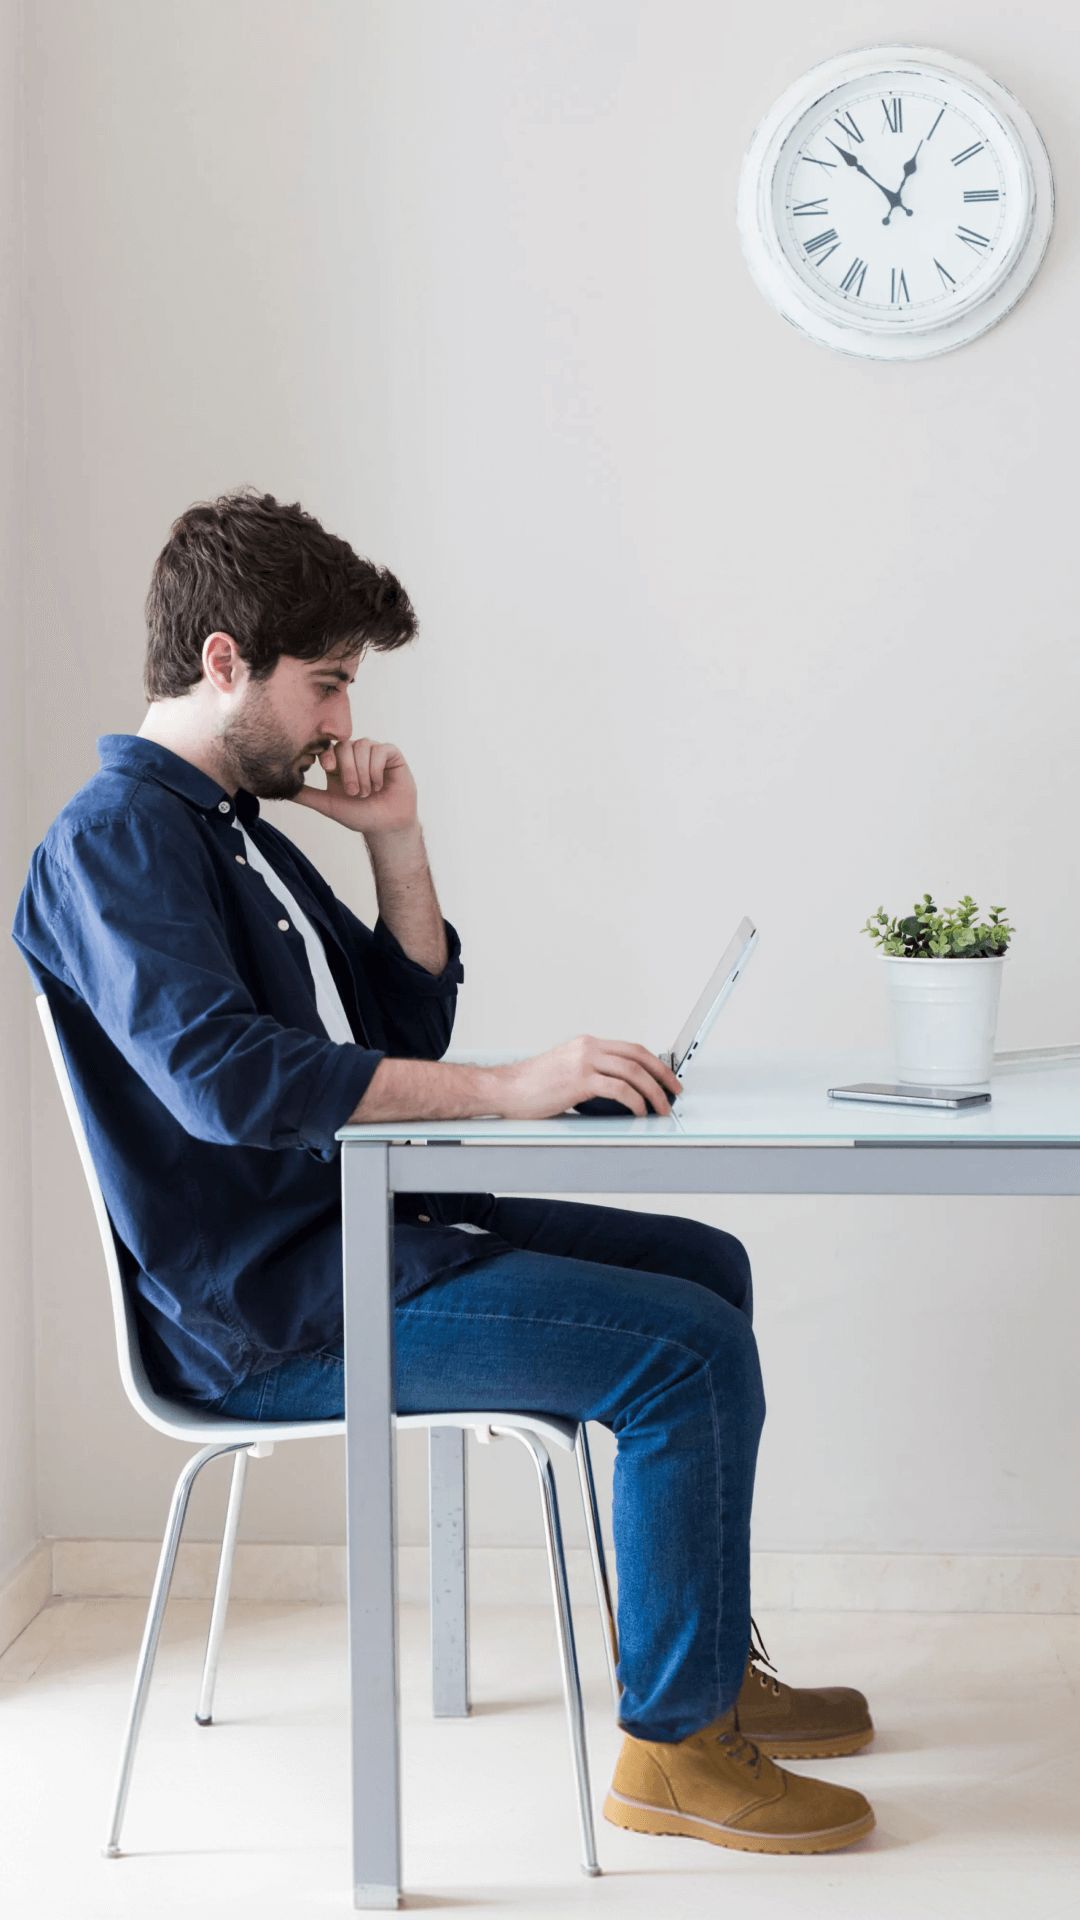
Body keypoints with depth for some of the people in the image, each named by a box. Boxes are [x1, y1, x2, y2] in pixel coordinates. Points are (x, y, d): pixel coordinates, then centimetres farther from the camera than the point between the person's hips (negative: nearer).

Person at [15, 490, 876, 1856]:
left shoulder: (233, 825, 17)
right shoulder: (113, 840, -14)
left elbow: (404, 1028, 18)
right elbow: (220, 1072, -30)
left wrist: (395, 838, 5)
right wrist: (509, 1088, -31)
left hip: (356, 1224, 10)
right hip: (270, 1306, -10)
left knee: (705, 1267, 16)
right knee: (691, 1352, -17)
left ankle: (710, 1663, 23)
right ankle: (675, 1746, -3)